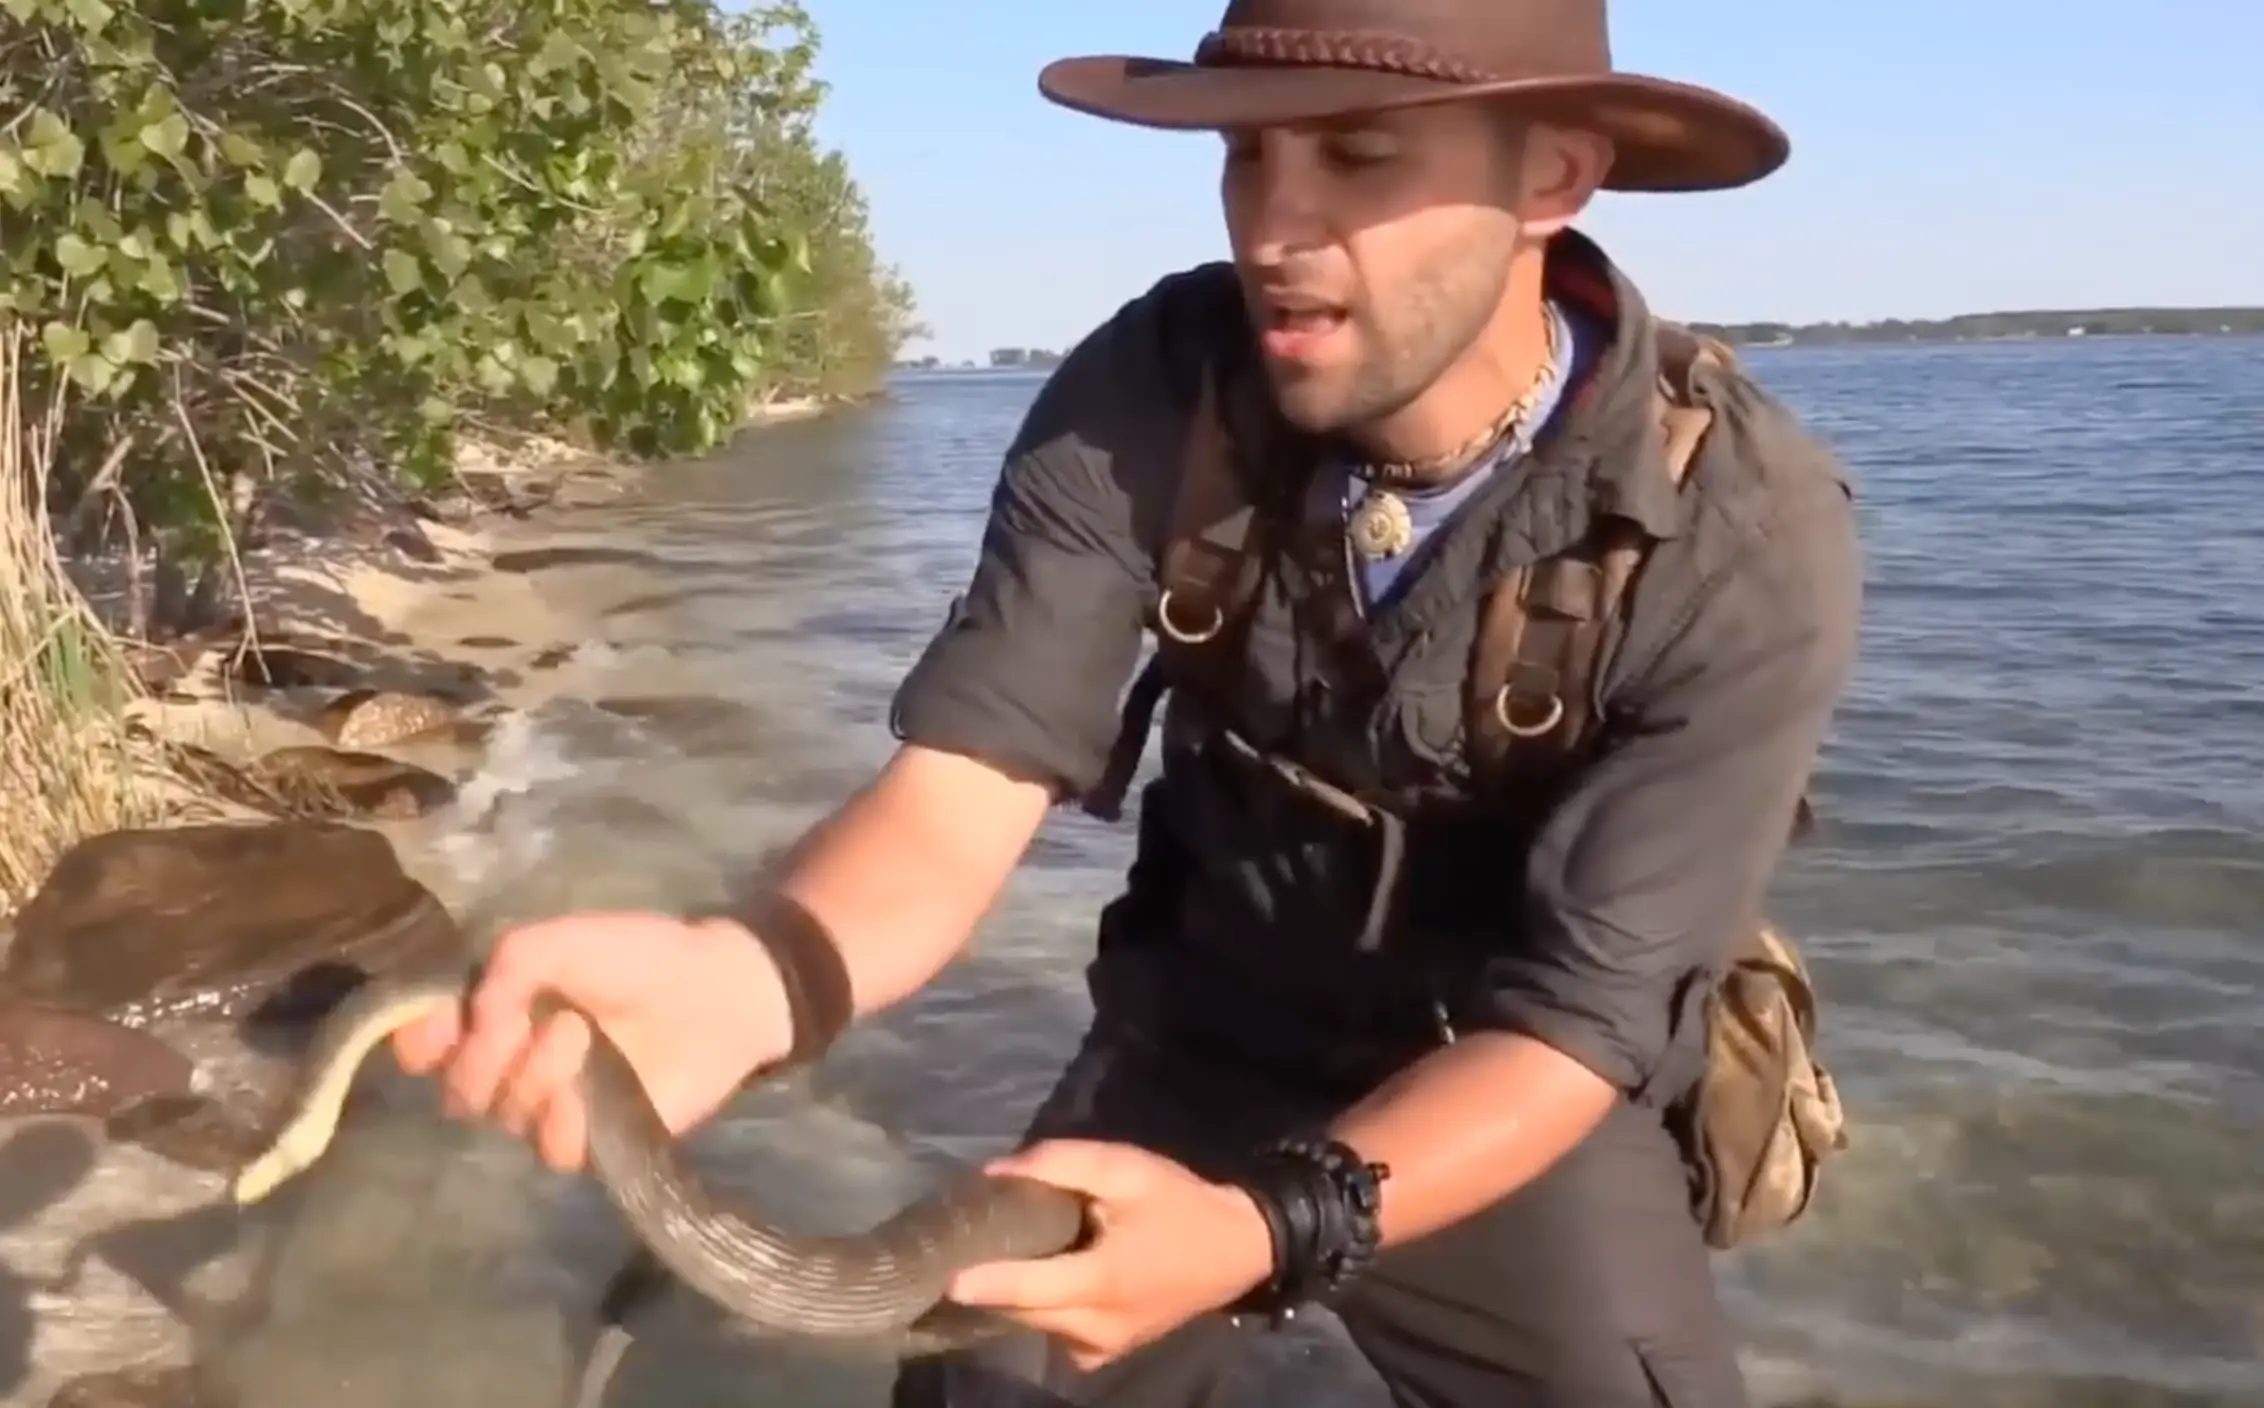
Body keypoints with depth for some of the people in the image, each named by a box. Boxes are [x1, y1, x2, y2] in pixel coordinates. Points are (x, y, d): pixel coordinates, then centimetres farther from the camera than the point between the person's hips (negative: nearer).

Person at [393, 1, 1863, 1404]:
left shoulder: (1747, 538, -27)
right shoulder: (1153, 395, -21)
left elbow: (1575, 1019, -26)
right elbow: (969, 773, -25)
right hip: (1200, 1033, 2)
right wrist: (750, 976, -47)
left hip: (1524, 1098, -1)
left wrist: (1269, 1227, -44)